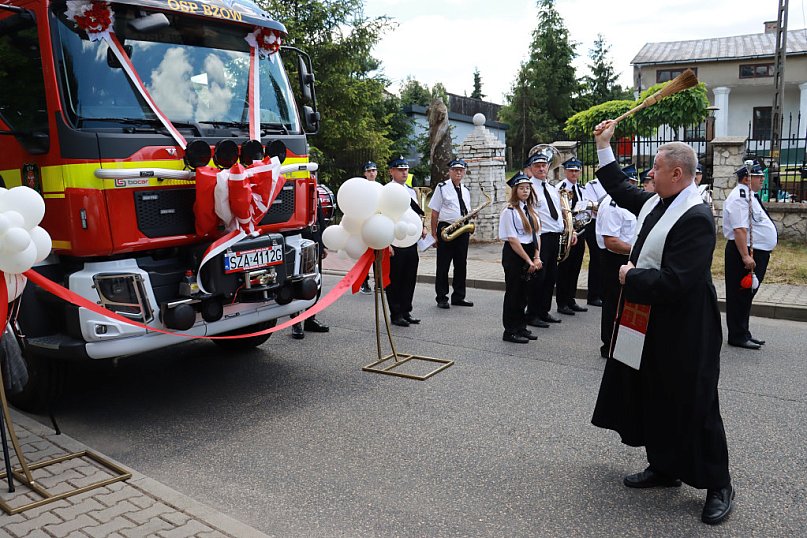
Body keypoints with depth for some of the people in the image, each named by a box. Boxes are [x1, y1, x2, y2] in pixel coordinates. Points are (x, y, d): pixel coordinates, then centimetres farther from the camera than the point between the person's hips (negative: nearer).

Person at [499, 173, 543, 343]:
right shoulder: (509, 211, -11)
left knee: (523, 292, 13)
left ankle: (521, 327, 23)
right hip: (514, 254, -7)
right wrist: (528, 260, -16)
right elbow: (512, 240, -15)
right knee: (513, 292, 0)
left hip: (528, 253, 7)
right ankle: (510, 331, 9)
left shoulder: (531, 210, 13)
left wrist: (536, 258, -3)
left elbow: (536, 235, 10)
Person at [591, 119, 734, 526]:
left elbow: (674, 282, -30)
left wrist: (631, 277, -15)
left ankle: (718, 485, 22)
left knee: (692, 407, 4)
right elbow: (619, 189, 24)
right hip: (651, 326, 9)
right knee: (654, 400, 18)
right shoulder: (656, 202, 3)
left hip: (682, 332, -9)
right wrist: (603, 146, 22)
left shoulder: (696, 218, -24)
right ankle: (664, 467, 34)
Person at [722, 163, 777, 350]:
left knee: (747, 294, 16)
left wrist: (753, 254, 21)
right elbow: (739, 229, -25)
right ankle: (738, 336, 4)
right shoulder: (740, 197, -17)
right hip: (745, 252, -11)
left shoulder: (749, 196, 17)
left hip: (756, 252, 11)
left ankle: (743, 333, 25)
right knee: (740, 296, -3)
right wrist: (746, 256, -28)